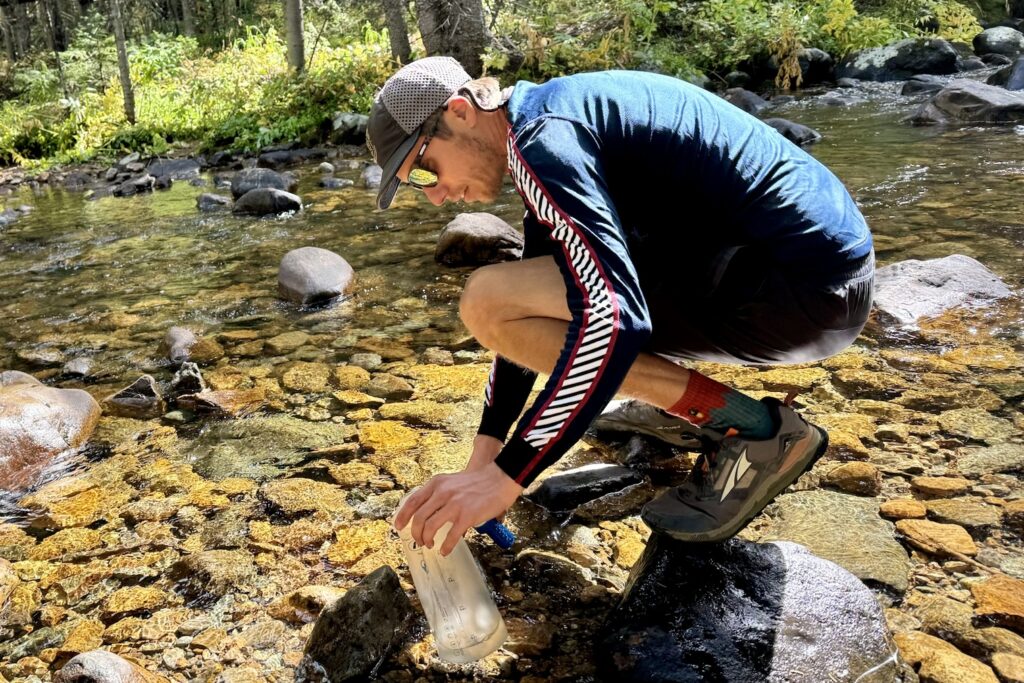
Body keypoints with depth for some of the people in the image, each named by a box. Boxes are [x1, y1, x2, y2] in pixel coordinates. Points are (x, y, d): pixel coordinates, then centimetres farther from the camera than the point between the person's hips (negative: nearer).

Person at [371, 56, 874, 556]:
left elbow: (615, 319, -28)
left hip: (804, 286, -10)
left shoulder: (542, 138, -14)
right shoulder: (551, 119, 16)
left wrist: (505, 477, -22)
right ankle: (716, 411, 14)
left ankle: (751, 429, -9)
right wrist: (485, 454, 14)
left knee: (488, 300, -16)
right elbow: (531, 315, 18)